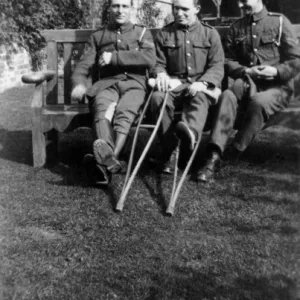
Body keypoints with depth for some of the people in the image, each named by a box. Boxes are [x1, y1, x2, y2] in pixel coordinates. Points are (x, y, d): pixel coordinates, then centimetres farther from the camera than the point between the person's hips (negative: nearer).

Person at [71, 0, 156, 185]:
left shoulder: (142, 32, 20)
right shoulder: (98, 36, 25)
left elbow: (150, 59, 1)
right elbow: (84, 65, 14)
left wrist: (115, 57, -5)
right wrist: (79, 83, -9)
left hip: (134, 83, -1)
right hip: (106, 83, 1)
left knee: (124, 111, -35)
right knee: (102, 108, -35)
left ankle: (106, 162, -55)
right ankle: (108, 159, -59)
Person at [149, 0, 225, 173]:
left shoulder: (210, 33, 11)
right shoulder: (164, 34, 14)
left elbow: (217, 66, 3)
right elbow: (159, 63, 16)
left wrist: (202, 82, -17)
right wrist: (161, 73, -11)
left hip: (201, 85, -1)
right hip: (174, 84, 2)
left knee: (200, 98, -38)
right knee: (158, 97, -32)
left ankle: (191, 132, -68)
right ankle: (168, 149, -32)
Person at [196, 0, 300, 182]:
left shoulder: (279, 22, 2)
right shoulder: (236, 28, 12)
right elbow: (228, 61, 8)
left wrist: (276, 71, -20)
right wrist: (245, 71, -11)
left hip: (277, 87, -2)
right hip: (248, 84, 3)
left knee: (259, 101, -36)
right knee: (228, 96, -30)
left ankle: (235, 152, -24)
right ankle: (214, 157, -37)